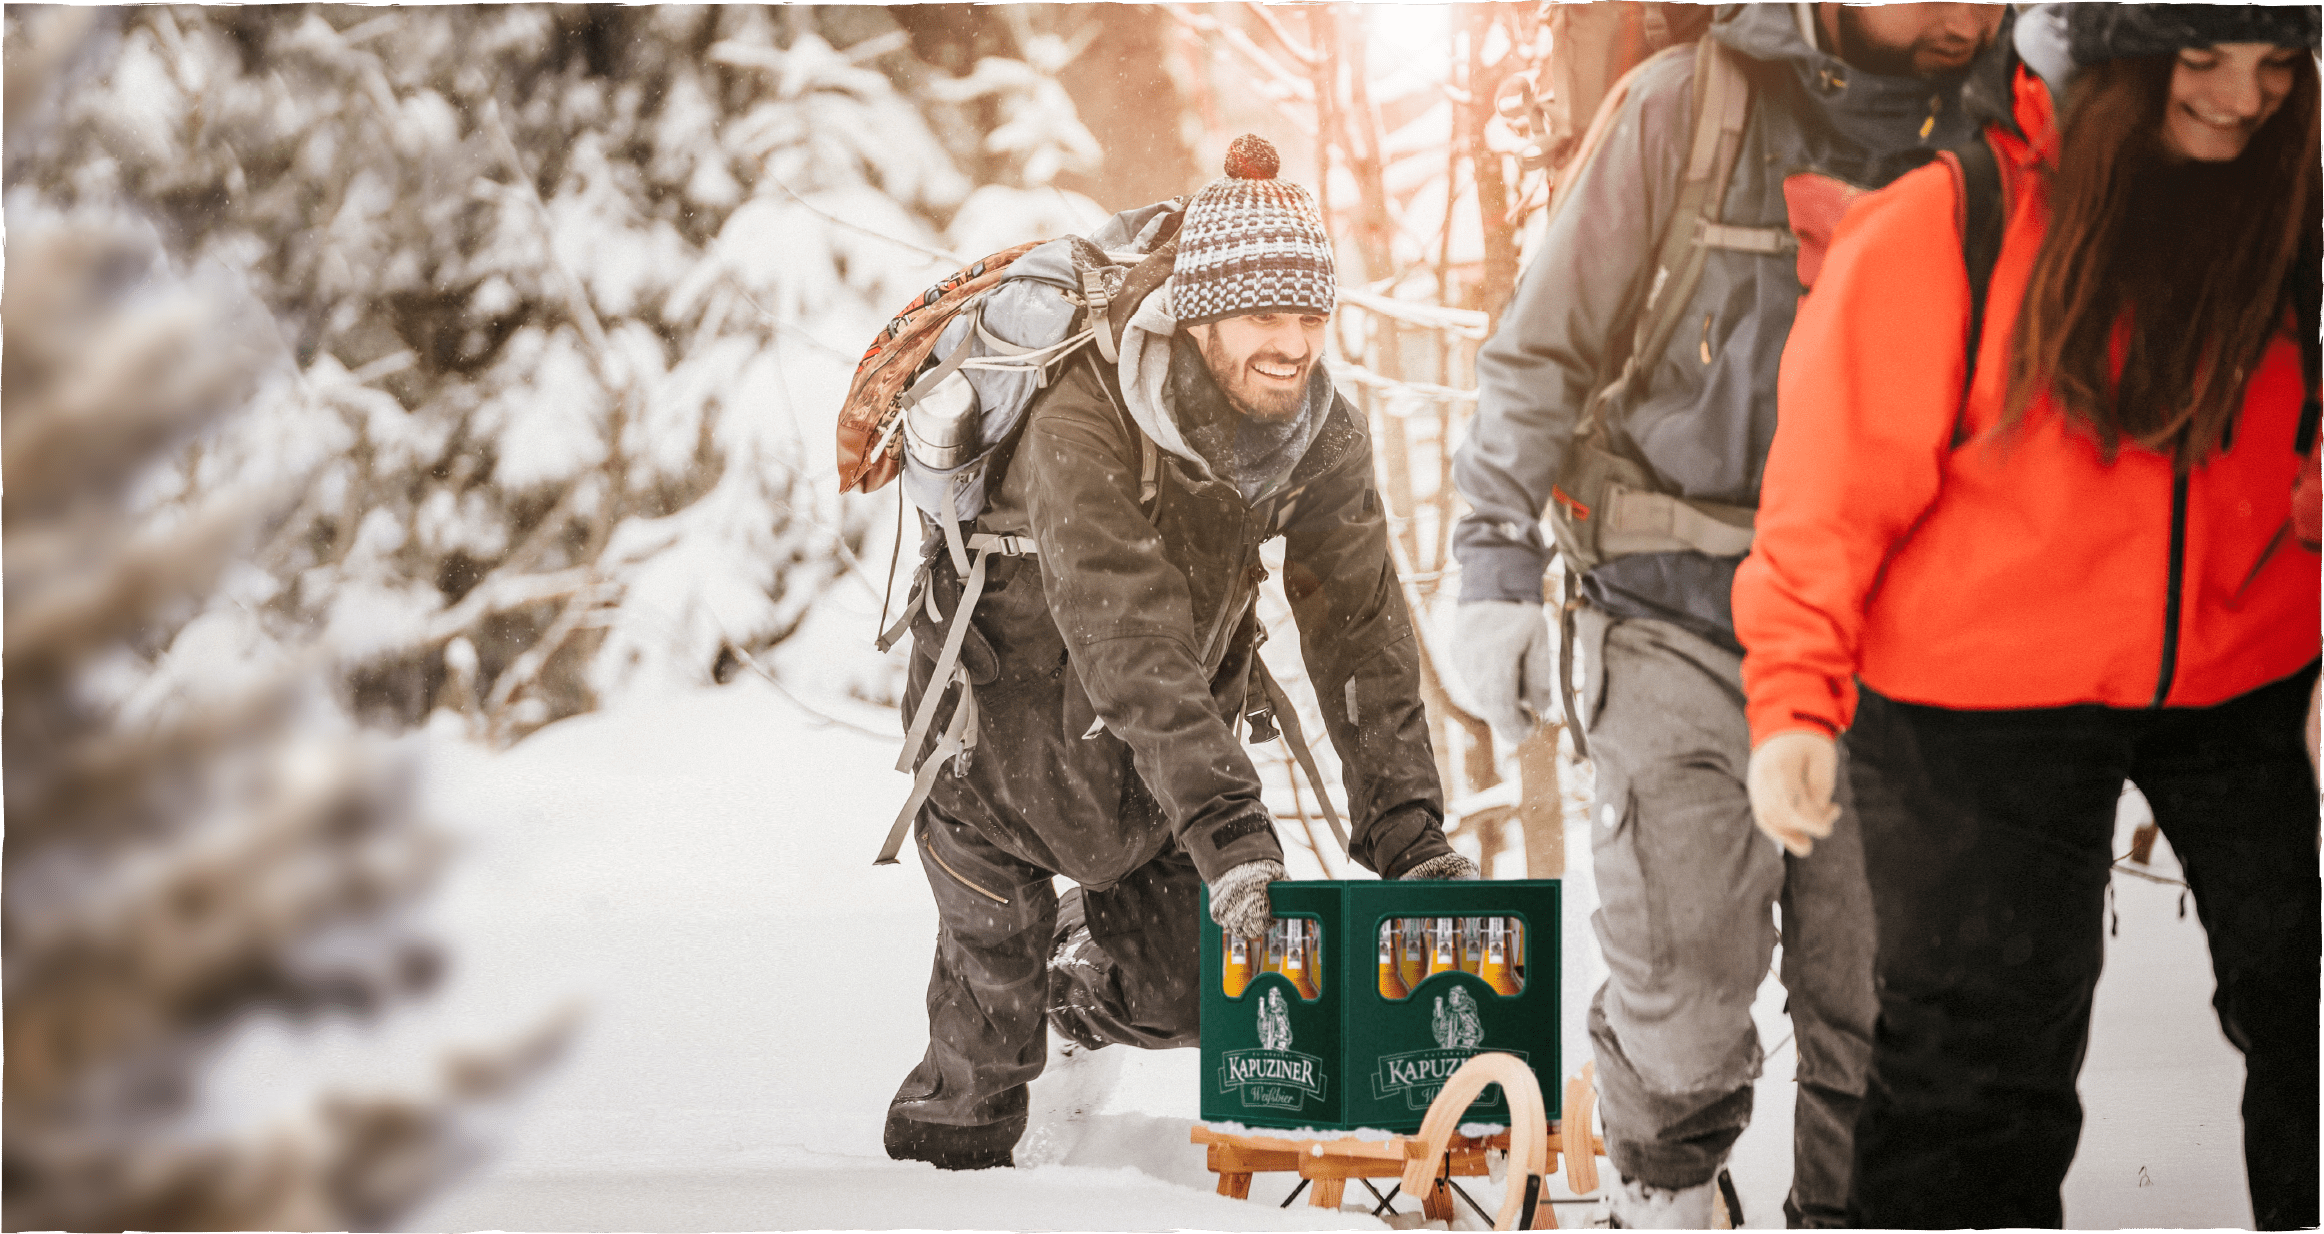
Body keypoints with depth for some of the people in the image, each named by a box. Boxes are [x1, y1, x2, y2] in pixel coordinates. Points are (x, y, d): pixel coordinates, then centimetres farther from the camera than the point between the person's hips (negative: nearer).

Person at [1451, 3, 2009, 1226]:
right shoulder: (1690, 110, -6)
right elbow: (1542, 354, 1)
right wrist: (1496, 565, -3)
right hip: (1681, 631, -2)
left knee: (1880, 1007, 2)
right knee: (1685, 996, -5)